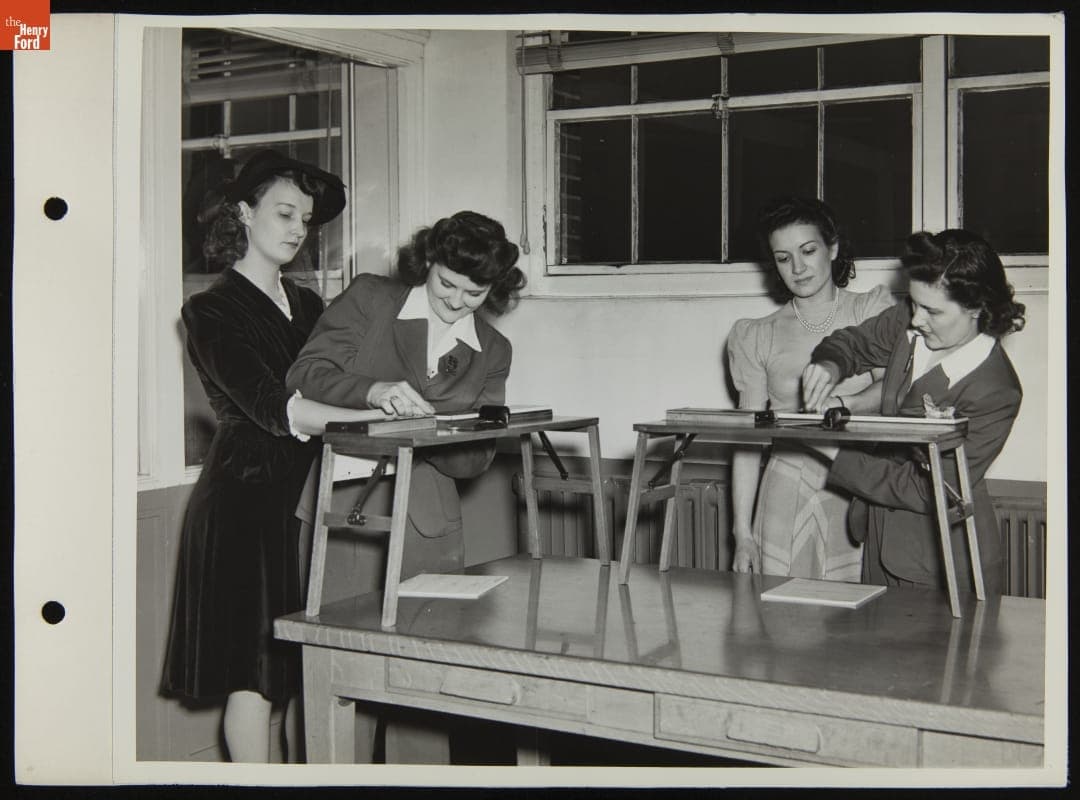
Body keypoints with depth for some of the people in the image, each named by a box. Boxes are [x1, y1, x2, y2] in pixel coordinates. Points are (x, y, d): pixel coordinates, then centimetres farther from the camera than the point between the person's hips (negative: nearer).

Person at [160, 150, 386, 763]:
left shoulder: (307, 305, 18)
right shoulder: (214, 311, -3)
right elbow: (271, 407, -19)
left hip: (307, 493, 6)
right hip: (246, 498, -6)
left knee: (308, 669, 6)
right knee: (254, 672, -6)